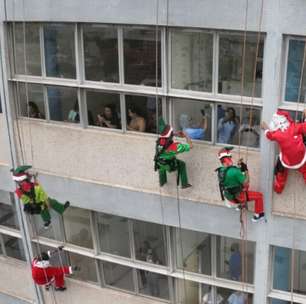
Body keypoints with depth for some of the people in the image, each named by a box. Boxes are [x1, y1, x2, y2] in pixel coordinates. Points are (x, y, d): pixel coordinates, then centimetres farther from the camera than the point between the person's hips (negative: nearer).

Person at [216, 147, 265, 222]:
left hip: (228, 196, 7)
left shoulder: (220, 171, -9)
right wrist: (246, 170, -12)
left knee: (244, 185, 31)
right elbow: (246, 183, -25)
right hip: (237, 198, -7)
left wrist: (239, 168, 1)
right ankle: (258, 215, 23)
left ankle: (240, 205, 42)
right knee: (259, 195, 10)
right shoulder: (234, 171, -34)